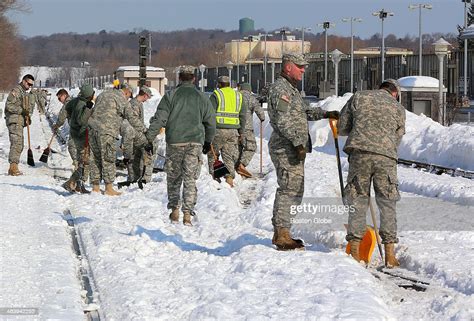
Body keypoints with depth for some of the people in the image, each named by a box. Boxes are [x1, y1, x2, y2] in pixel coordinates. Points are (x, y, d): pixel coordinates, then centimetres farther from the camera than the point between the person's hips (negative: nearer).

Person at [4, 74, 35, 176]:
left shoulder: (25, 93, 21)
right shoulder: (16, 91, -9)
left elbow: (28, 107, 27)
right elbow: (9, 105, -17)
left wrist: (28, 116, 8)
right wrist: (21, 110, -21)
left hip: (20, 121, 10)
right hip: (14, 121, -10)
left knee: (19, 145, 11)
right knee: (17, 144, -16)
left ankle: (12, 169, 15)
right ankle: (13, 167, -20)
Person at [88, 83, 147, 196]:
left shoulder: (102, 95, 22)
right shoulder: (122, 100, -2)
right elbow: (132, 118, -4)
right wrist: (143, 131, 2)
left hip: (93, 128, 8)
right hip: (106, 131, -7)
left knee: (97, 158, 13)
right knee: (108, 159, -2)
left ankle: (95, 187, 15)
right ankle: (109, 188, -2)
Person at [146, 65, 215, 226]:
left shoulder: (170, 95, -1)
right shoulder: (202, 98, 6)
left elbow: (159, 119, -5)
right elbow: (211, 122, 14)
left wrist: (150, 139, -1)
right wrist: (208, 141, 27)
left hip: (175, 142, -1)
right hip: (195, 143, 1)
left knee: (173, 177, 12)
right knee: (190, 179, 2)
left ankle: (174, 209, 12)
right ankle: (187, 214, -4)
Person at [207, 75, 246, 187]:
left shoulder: (216, 95, -2)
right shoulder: (238, 96, 13)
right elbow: (243, 116, 13)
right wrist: (241, 132, 17)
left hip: (218, 129, -4)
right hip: (233, 131, 4)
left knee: (212, 155, 8)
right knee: (229, 157, 7)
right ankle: (230, 178, -2)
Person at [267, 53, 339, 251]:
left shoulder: (290, 88, 22)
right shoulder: (280, 88, -13)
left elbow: (304, 112, 29)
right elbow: (284, 121, -21)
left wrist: (325, 114, 16)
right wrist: (298, 143, -23)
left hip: (293, 149, 11)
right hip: (286, 148, -11)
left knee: (294, 191, 14)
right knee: (289, 191, -12)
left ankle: (280, 234, 20)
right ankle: (282, 236, -11)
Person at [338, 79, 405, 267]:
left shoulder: (359, 97, 17)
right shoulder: (398, 108, 18)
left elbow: (342, 128, 18)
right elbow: (397, 139, 17)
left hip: (359, 154, 0)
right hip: (386, 157, 0)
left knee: (358, 202, 8)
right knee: (387, 204, 9)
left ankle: (354, 252, 6)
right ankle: (390, 255, 7)